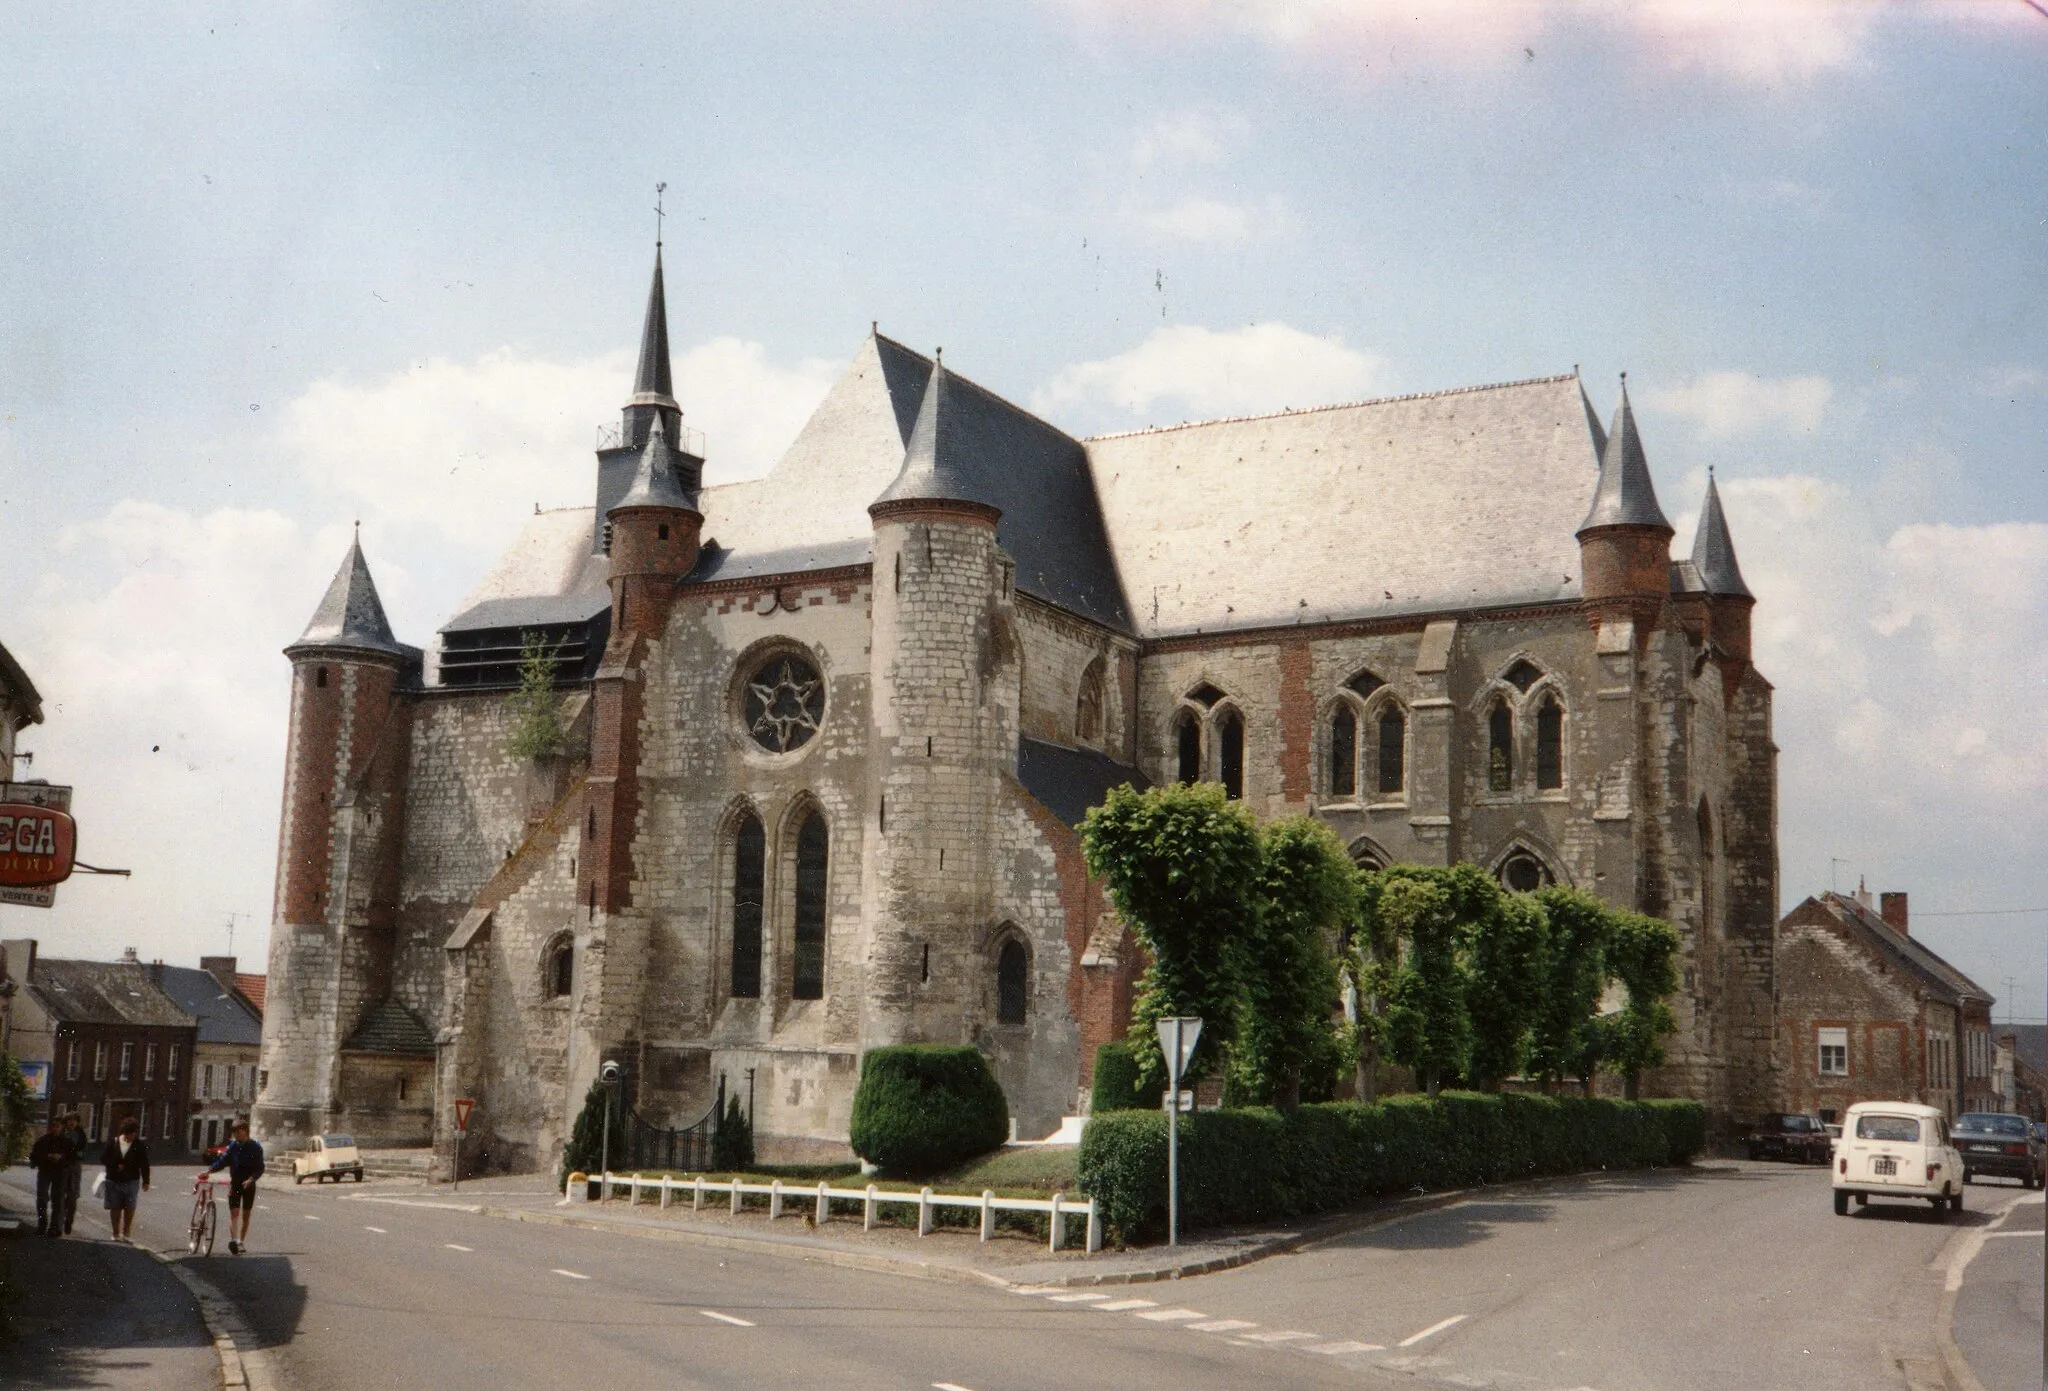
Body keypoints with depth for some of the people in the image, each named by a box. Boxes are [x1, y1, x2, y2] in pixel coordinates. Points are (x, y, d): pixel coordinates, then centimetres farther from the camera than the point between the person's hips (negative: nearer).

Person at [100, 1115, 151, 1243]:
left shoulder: (139, 1146, -2)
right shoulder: (113, 1143, 2)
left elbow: (144, 1164, 1)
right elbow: (104, 1159, 5)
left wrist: (145, 1181, 1)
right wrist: (116, 1166, -12)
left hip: (131, 1182, -2)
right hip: (114, 1181, 2)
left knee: (129, 1209, -6)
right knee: (115, 1208, 8)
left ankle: (125, 1234, -1)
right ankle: (116, 1234, 19)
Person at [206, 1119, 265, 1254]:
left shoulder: (255, 1148, -5)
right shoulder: (232, 1146, 2)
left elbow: (260, 1168, -7)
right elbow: (222, 1161, 5)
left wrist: (251, 1179, -23)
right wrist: (209, 1170, -10)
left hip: (248, 1185, -1)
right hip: (235, 1183, 1)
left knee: (245, 1214, 7)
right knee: (234, 1212, -13)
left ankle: (241, 1242, 17)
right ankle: (233, 1240, -25)